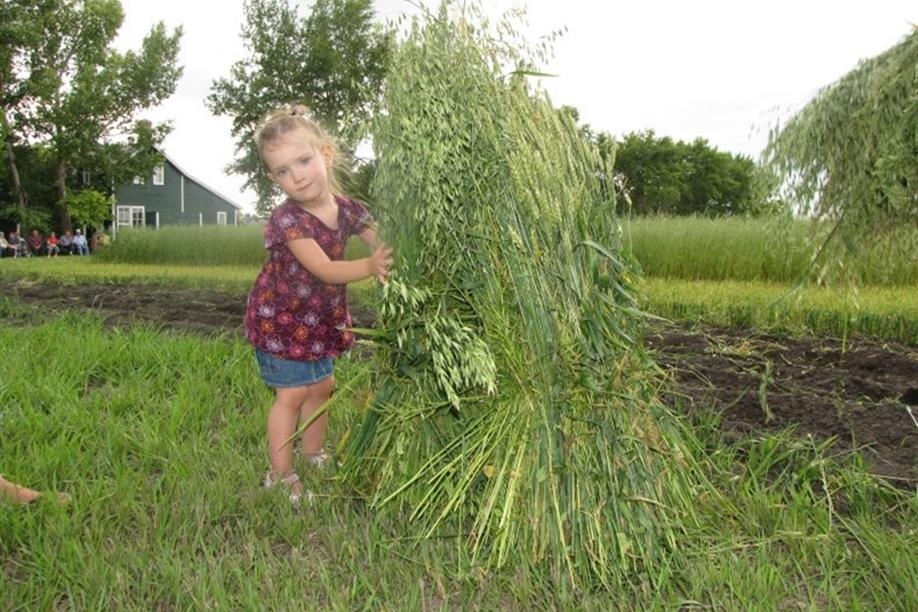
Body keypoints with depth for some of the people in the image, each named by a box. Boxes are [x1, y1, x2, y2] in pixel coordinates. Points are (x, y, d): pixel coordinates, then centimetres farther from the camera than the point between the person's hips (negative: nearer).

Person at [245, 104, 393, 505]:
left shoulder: (347, 209, -9)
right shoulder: (287, 220, -28)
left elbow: (384, 244, -3)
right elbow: (324, 269, -38)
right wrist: (369, 267, -54)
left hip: (321, 317, 6)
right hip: (280, 317, -6)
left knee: (322, 386, 16)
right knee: (291, 393, -4)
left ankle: (314, 455, 36)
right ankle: (280, 475, 9)